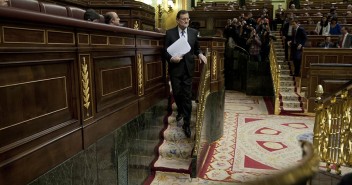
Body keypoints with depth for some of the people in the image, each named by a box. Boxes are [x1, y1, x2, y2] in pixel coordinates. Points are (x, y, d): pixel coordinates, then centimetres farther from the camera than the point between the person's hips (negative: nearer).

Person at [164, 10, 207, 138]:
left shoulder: (194, 32, 4)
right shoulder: (170, 33, -3)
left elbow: (196, 48, 14)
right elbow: (165, 50, -2)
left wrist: (200, 54, -7)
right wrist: (171, 58, -21)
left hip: (188, 68, 1)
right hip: (175, 68, 0)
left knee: (187, 96, 0)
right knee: (176, 93, 12)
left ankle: (186, 124, 7)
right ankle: (180, 111, 43)